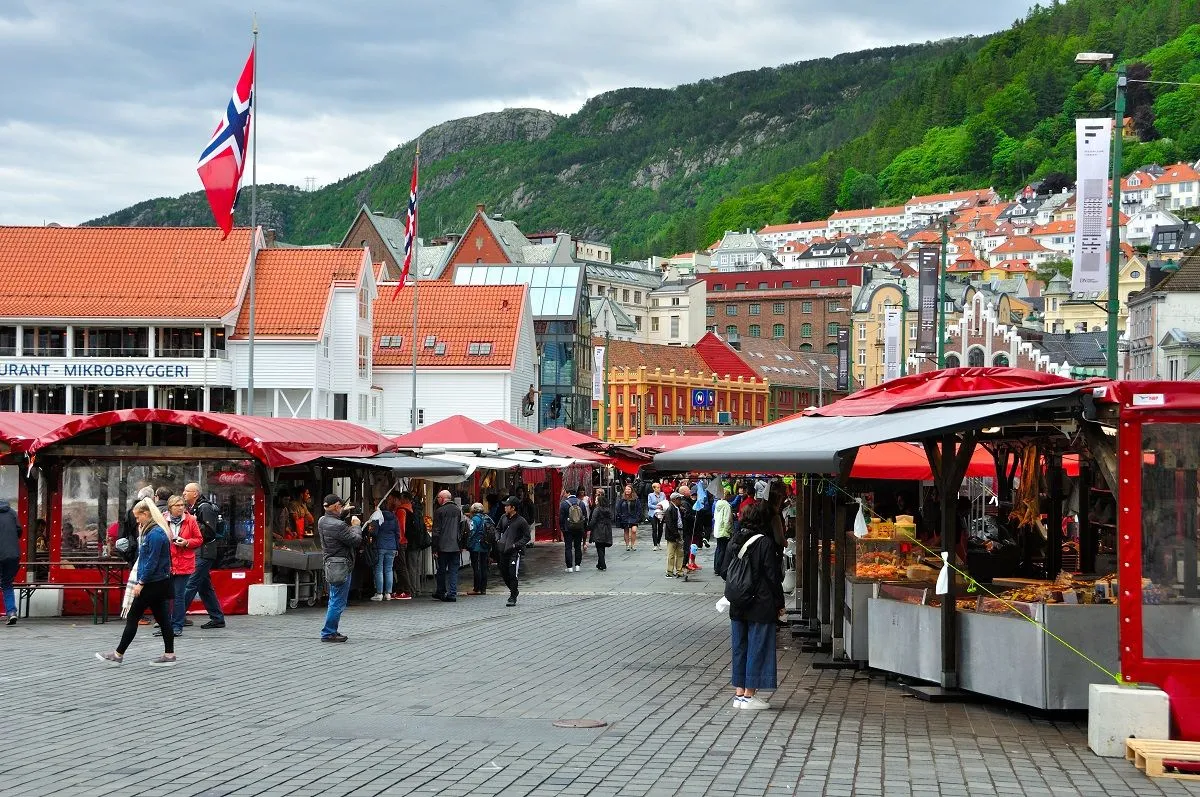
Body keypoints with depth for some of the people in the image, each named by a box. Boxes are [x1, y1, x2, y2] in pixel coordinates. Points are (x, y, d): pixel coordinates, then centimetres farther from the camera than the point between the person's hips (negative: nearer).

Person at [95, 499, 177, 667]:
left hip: (152, 584, -10)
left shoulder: (155, 534, -18)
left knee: (132, 618, -2)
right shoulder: (151, 531, 14)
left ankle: (118, 654, 4)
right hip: (159, 584, 10)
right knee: (162, 618, 9)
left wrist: (141, 582, -18)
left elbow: (152, 562, -21)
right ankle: (169, 655, 10)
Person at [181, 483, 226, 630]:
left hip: (204, 552, -10)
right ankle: (217, 618, 17)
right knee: (205, 586, 12)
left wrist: (195, 523, -20)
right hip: (196, 552, 10)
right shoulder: (191, 508, 17)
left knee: (191, 584, -11)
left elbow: (210, 531, -19)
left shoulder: (205, 508, -11)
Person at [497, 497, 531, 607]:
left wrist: (515, 545, -13)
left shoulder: (521, 521, -8)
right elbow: (499, 530, 27)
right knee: (504, 574, 11)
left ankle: (513, 598, 0)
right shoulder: (504, 518, 9)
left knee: (512, 575, -10)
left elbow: (527, 537, -5)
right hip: (503, 551, 6)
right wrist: (499, 540, 11)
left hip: (514, 552, -6)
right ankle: (514, 591, 33)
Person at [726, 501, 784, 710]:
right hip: (760, 606, -6)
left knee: (739, 647, 13)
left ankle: (739, 693, 17)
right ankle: (749, 695, 4)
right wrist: (779, 602, -3)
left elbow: (726, 571, 9)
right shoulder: (765, 543, -15)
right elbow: (772, 575, -12)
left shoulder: (735, 540, 3)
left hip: (737, 606, 6)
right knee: (757, 647, 2)